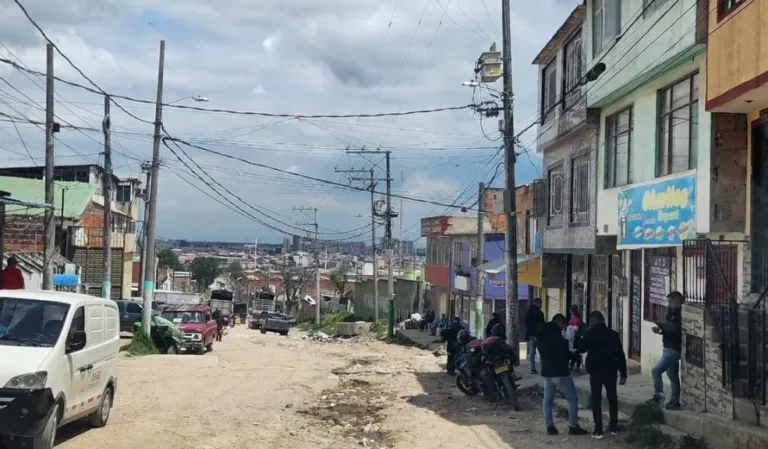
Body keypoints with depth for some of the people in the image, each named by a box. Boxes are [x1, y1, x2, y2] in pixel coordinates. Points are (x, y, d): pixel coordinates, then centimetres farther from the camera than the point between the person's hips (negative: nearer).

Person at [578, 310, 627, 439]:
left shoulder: (590, 334, -6)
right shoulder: (613, 334, -1)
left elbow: (581, 349, 7)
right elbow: (620, 354, -2)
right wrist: (623, 373, 2)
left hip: (595, 371, -2)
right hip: (610, 370, 2)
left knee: (596, 400, 2)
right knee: (612, 398, 15)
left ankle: (598, 430, -3)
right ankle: (613, 427, 19)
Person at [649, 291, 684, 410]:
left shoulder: (680, 315, -17)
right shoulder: (673, 313, 12)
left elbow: (676, 331, -24)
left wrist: (661, 327, -23)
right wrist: (661, 329, 0)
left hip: (673, 349, -10)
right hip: (669, 348, 10)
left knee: (656, 371, -12)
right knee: (673, 376, 14)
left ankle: (658, 397, -4)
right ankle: (674, 401, 20)